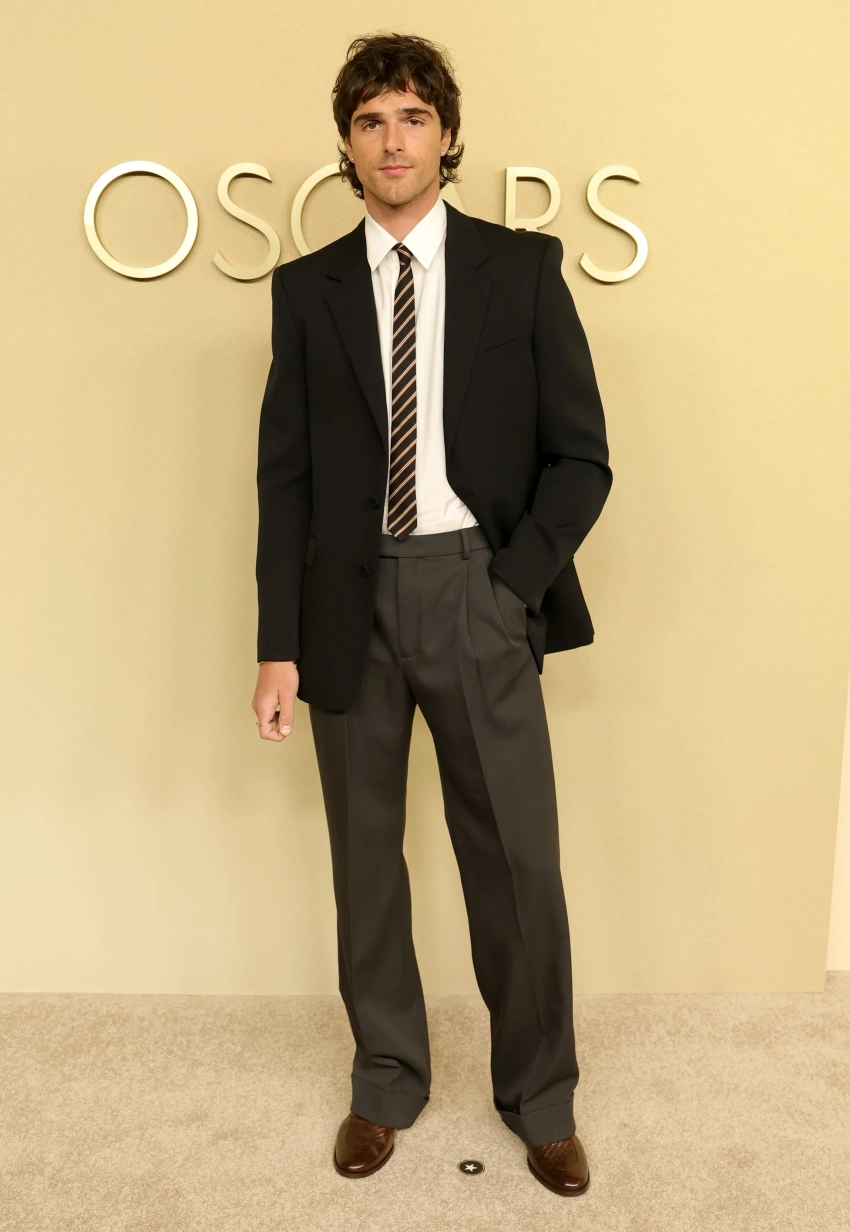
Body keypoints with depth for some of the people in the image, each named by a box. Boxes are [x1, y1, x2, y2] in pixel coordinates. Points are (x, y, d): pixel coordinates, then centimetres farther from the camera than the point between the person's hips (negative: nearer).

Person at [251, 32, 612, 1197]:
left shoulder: (523, 268, 3)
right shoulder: (307, 288, 7)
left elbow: (580, 457, 2)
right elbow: (285, 477, 4)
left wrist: (513, 583, -9)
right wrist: (279, 643, -2)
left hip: (476, 592, -1)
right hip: (349, 599, 2)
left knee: (519, 858, 5)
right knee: (365, 858, 12)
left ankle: (540, 1098, 28)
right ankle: (385, 1083, 34)